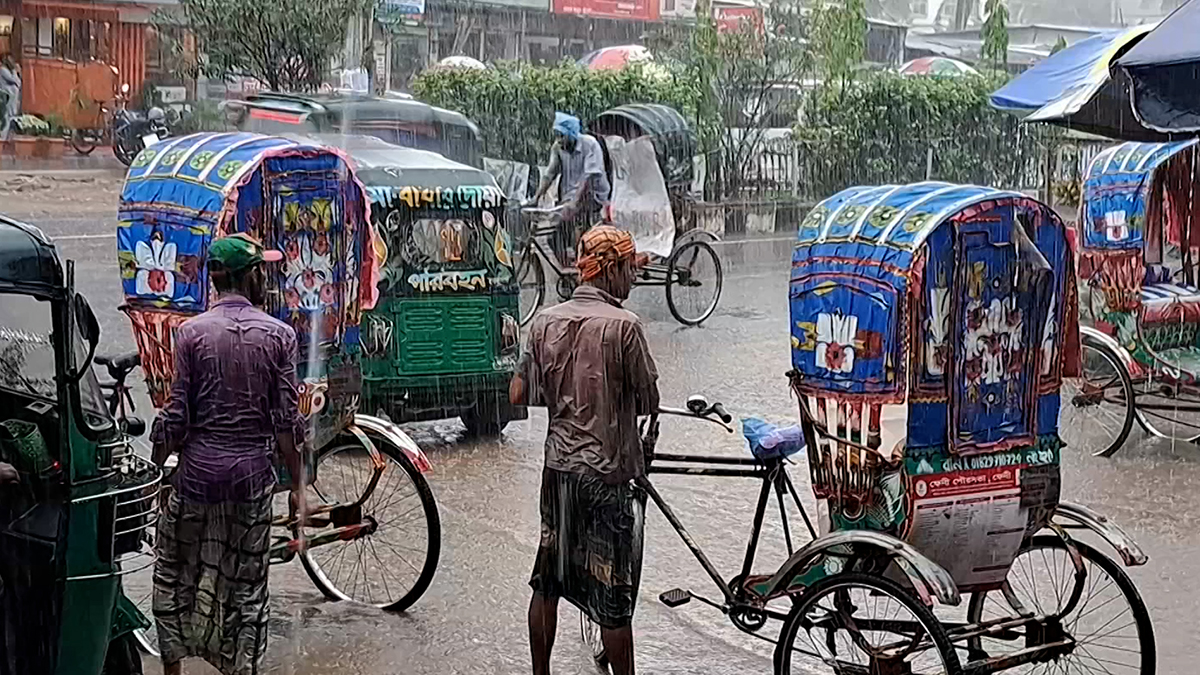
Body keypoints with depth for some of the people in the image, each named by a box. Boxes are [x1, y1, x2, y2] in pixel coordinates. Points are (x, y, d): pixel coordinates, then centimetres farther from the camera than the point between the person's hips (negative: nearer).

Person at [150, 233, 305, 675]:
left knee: (174, 573, 16)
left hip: (198, 469, 0)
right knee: (247, 584, 9)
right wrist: (297, 484, 4)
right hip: (253, 473, 1)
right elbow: (286, 421, -5)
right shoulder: (279, 335, -3)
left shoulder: (192, 331, -4)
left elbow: (177, 416, -5)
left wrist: (156, 469, 8)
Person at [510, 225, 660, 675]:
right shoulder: (622, 325, -14)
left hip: (558, 467, 6)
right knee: (613, 594, 2)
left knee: (547, 582, 17)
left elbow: (518, 394, 5)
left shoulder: (546, 321, 2)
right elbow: (650, 402, -9)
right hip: (609, 472, -6)